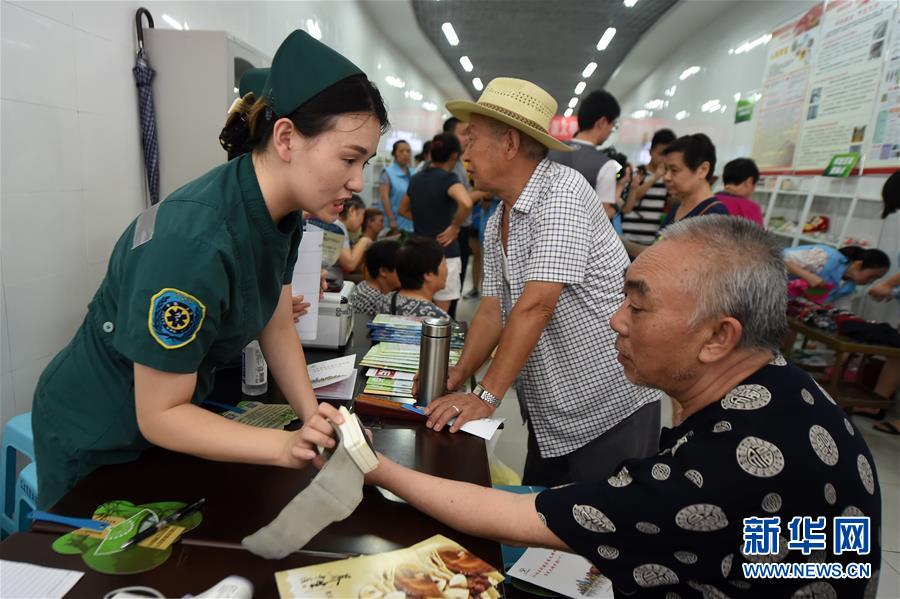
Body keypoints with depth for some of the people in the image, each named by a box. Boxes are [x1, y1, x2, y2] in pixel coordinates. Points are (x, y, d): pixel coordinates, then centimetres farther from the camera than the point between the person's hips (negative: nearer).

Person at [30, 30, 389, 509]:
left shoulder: (282, 213, -12)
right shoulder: (194, 244, -37)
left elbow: (276, 328, -5)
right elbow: (159, 416, -28)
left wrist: (313, 418, -17)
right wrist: (288, 447, -38)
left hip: (170, 417, 8)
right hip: (97, 438, -7)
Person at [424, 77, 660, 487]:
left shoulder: (562, 190, -19)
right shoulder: (495, 225, 7)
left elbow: (535, 306, -25)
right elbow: (492, 312, 6)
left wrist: (486, 396, -23)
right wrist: (455, 379, -5)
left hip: (611, 409, -7)